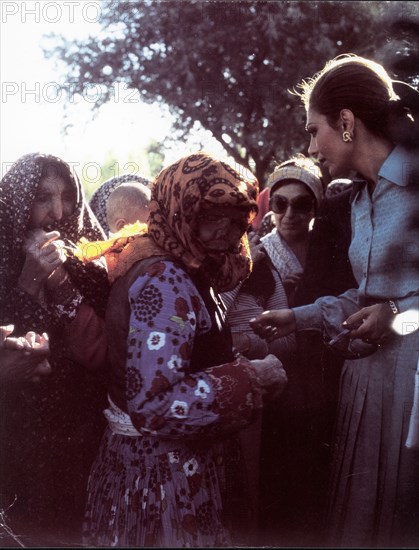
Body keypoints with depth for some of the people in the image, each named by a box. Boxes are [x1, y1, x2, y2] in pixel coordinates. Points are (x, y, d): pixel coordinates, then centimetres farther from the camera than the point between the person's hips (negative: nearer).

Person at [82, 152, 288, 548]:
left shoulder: (183, 273, 9)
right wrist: (250, 376, -22)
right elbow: (154, 402, -29)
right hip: (165, 474, -9)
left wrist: (243, 365, 1)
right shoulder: (163, 279, -21)